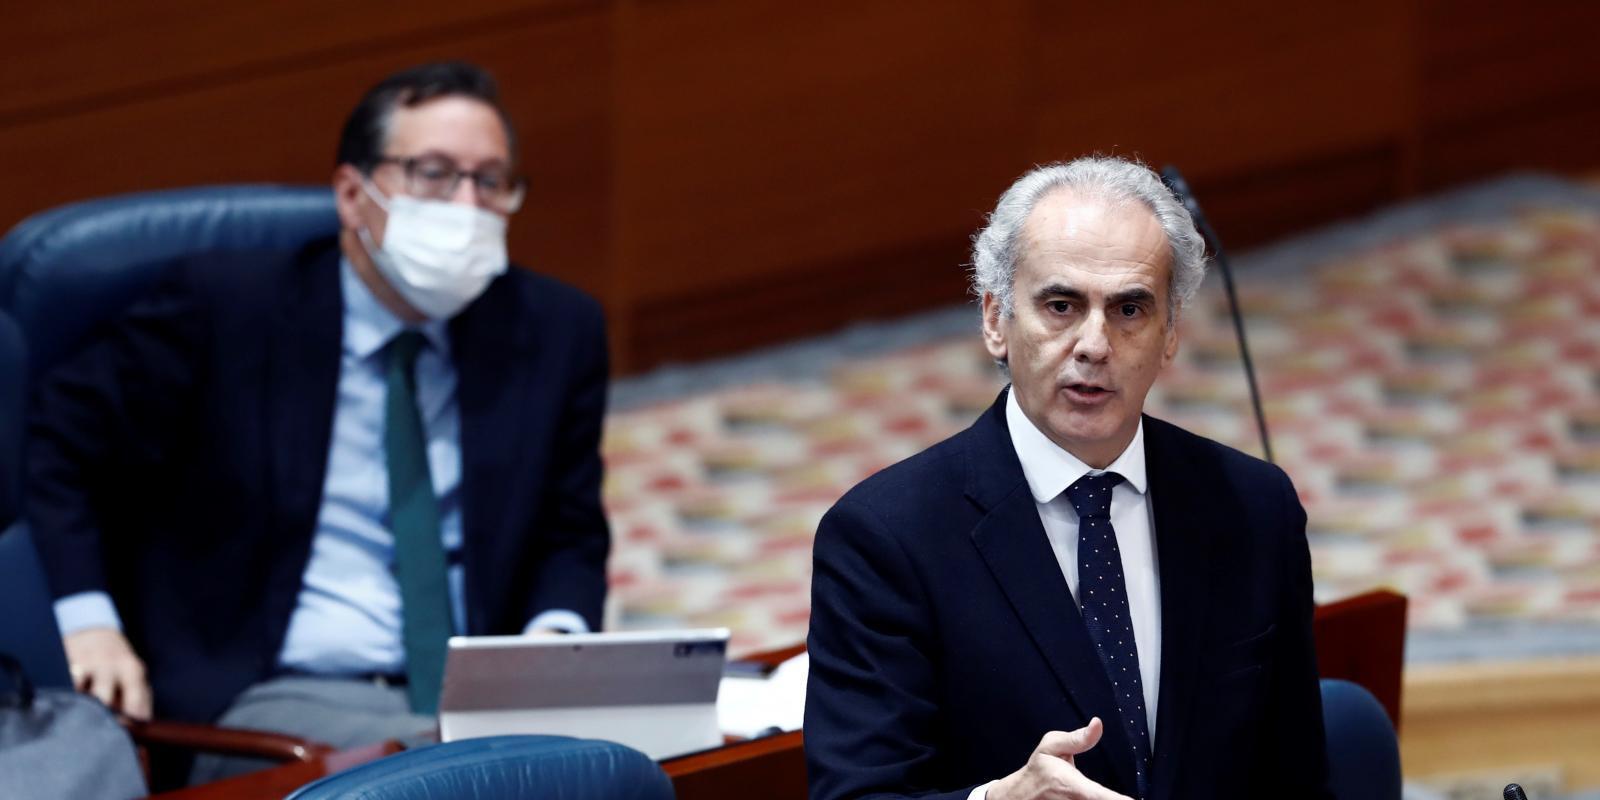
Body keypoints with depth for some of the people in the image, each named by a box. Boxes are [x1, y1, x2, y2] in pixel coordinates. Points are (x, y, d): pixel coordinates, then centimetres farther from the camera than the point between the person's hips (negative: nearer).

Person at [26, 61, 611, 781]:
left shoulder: (556, 332, 12)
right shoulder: (227, 306, 1)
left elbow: (570, 537, 22)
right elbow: (54, 443, 6)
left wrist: (556, 636, -2)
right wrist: (87, 623, -9)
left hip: (482, 702, 5)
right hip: (271, 704, -5)